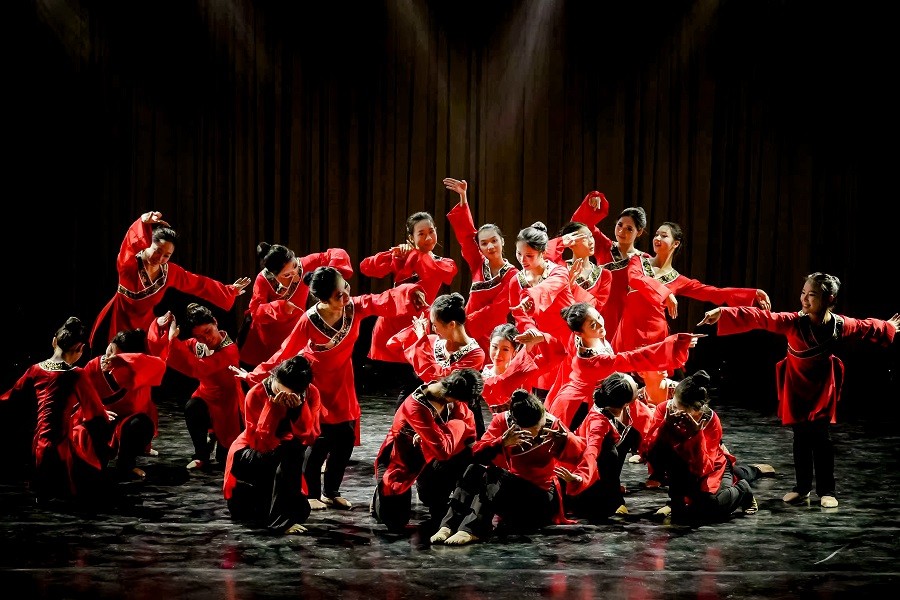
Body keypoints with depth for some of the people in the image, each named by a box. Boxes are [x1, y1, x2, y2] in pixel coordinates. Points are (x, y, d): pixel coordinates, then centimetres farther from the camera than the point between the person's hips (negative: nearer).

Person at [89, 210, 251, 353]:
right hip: (118, 321, -4)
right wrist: (143, 223, -66)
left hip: (144, 325, 4)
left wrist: (229, 291, 10)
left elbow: (199, 284, 5)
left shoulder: (169, 271, -7)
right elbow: (132, 242, -44)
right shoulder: (129, 263, -22)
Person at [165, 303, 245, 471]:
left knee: (226, 458, -1)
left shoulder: (229, 350, -28)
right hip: (206, 396, 4)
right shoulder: (196, 344, -9)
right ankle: (201, 455, -10)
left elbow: (197, 368, -39)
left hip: (227, 403, -4)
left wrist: (174, 339, -41)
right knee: (191, 408, -33)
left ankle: (216, 435, 35)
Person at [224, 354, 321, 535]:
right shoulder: (256, 394, -23)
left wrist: (299, 407, -36)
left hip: (283, 459, 4)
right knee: (291, 451, -34)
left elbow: (309, 438, -22)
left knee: (300, 511, -10)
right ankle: (281, 520, -31)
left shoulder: (311, 394, -16)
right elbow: (260, 443, -30)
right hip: (248, 456, -4)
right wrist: (273, 406, -38)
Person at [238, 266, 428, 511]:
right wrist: (255, 375, -14)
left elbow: (385, 300, -25)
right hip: (316, 383, -5)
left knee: (347, 438, 6)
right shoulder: (309, 321, -27)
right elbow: (286, 352, -18)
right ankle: (311, 494, 10)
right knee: (321, 439, -8)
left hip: (342, 382, 5)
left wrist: (411, 292, -46)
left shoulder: (354, 307, -17)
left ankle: (331, 492, 22)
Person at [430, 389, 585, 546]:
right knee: (475, 469, -23)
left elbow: (579, 453, -19)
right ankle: (449, 525, -32)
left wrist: (564, 438, -38)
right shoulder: (502, 421, -5)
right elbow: (477, 453, -15)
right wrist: (502, 442, -31)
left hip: (540, 496, -3)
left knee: (492, 473, -27)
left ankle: (471, 530, -43)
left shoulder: (552, 424, -8)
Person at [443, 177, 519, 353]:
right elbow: (466, 234, 2)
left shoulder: (512, 275, -5)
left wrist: (465, 323, -15)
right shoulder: (478, 265, 5)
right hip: (469, 334, 4)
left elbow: (497, 310, -11)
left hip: (492, 339, -3)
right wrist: (463, 198, -6)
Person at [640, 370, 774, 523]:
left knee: (714, 505, -32)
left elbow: (701, 469, -32)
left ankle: (742, 488, 4)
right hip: (680, 468, 2)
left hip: (711, 466, -1)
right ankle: (676, 500, -13)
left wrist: (696, 435, -43)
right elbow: (646, 451, -28)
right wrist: (665, 425, -40)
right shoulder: (664, 409, -23)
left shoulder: (711, 421, -27)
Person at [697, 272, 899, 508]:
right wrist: (723, 313, -40)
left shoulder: (841, 325, -14)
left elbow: (867, 328, 7)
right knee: (801, 438, 7)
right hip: (797, 389, 0)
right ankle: (802, 488, 20)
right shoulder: (793, 322, -21)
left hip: (823, 389, 0)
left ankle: (827, 490, 9)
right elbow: (758, 318, -30)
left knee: (821, 438, -2)